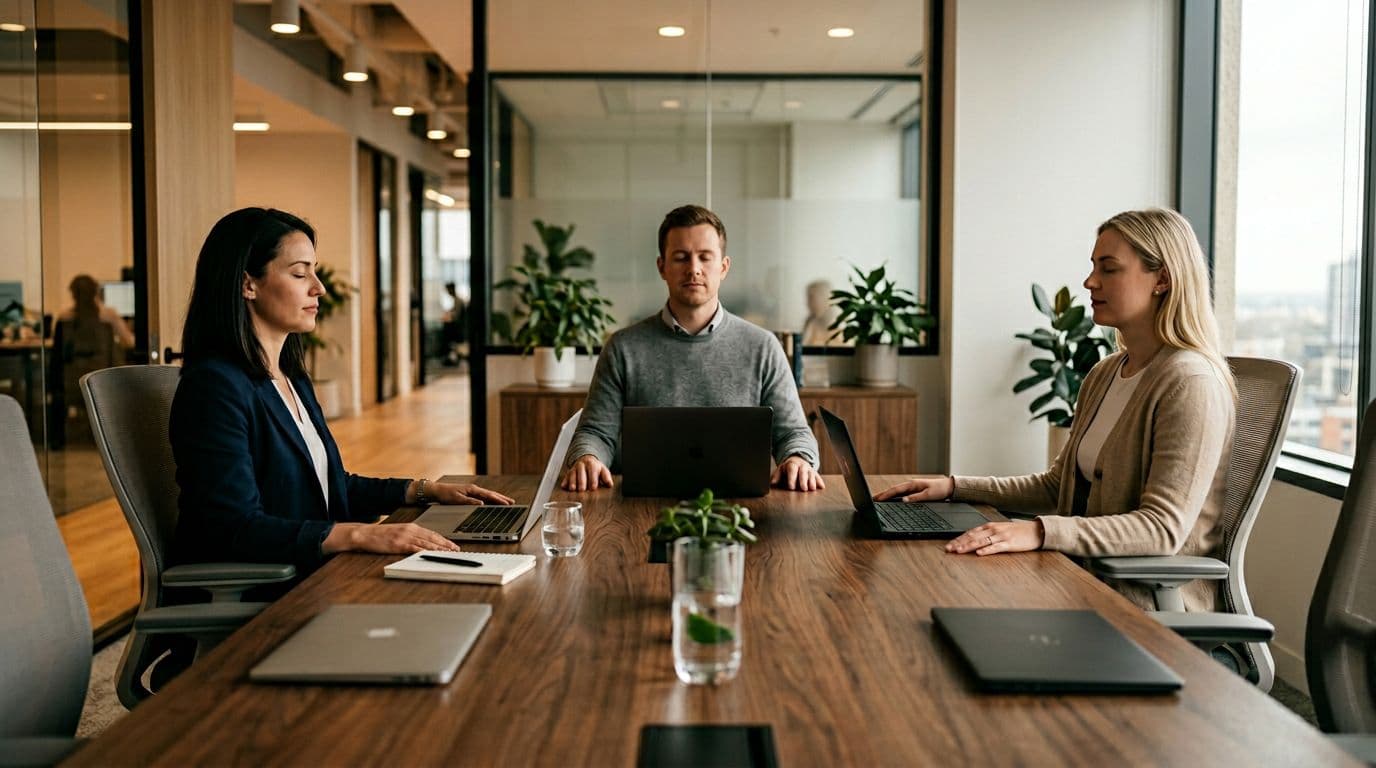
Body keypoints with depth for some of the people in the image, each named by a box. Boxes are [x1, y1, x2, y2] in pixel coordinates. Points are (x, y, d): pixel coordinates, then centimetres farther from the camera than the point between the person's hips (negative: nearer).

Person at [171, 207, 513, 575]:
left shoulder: (292, 378, 14)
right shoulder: (216, 386, -15)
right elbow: (236, 531, -22)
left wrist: (425, 490, 15)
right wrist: (362, 535, -29)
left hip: (309, 579, 9)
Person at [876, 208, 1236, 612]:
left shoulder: (1189, 383, -15)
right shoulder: (1103, 375, 13)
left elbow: (1163, 528, -23)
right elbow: (1057, 486, 20)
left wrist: (1040, 533, -34)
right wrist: (953, 487, 9)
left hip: (1154, 605, -7)